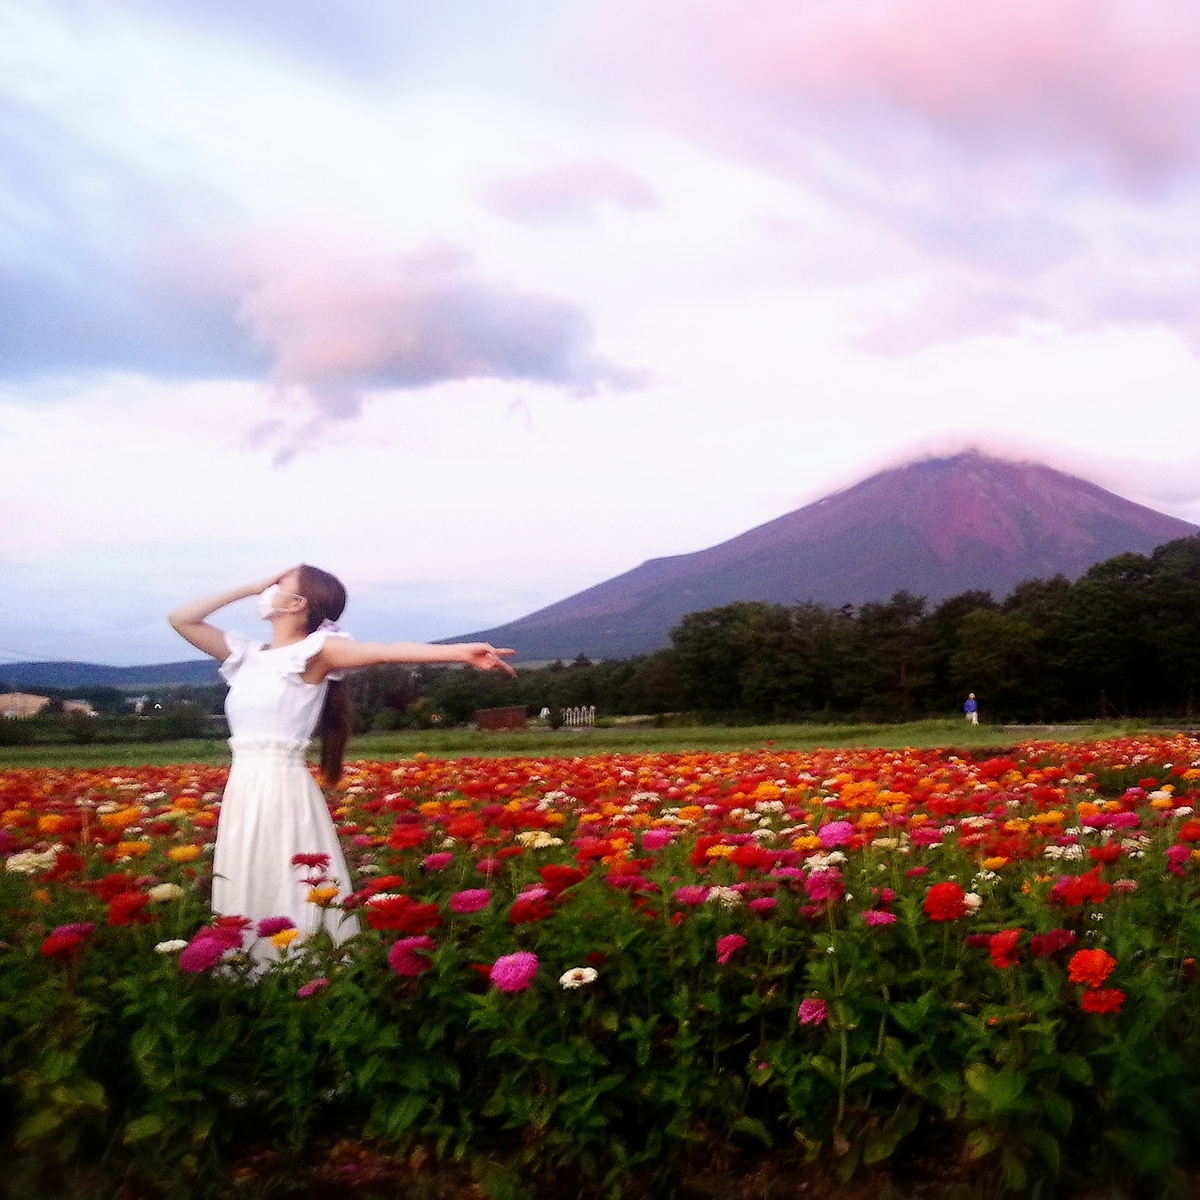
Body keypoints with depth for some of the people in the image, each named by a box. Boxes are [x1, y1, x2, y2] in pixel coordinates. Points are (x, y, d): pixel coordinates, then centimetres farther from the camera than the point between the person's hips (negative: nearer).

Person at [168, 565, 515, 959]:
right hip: (243, 793, 7)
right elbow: (181, 619, 18)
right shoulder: (248, 655, 15)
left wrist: (458, 652, -33)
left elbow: (383, 651, -20)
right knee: (248, 896, 10)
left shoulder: (313, 650, -6)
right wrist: (251, 587, 13)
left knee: (291, 899, -5)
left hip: (284, 791, -7)